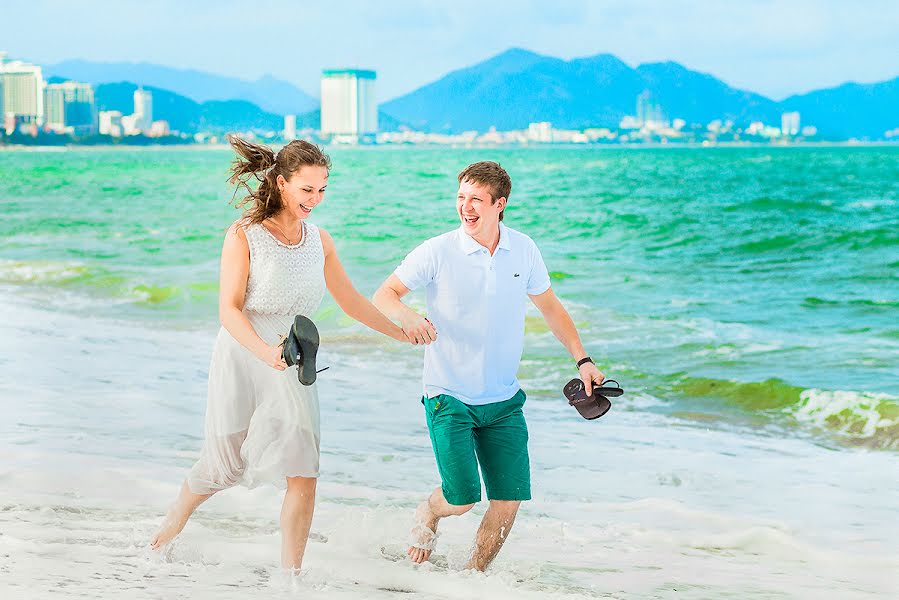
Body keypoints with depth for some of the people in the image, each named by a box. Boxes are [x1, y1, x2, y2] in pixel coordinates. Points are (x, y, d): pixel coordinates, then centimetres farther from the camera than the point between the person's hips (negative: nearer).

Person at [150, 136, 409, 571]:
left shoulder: (319, 241, 5)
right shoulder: (243, 236, -10)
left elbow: (351, 302, 17)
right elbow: (229, 310, -15)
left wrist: (403, 334, 21)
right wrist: (265, 350, -31)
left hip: (292, 371, 4)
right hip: (241, 361, -3)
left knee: (303, 476, -9)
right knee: (224, 466, 12)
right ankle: (176, 516, 45)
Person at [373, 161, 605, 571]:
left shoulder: (523, 250, 0)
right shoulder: (438, 252, -11)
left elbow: (550, 307, 14)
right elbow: (383, 296, -8)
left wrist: (582, 359, 6)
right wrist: (408, 317, -30)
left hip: (503, 399, 4)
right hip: (449, 396, -3)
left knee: (510, 500, -1)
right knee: (462, 498, -10)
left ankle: (474, 574, 22)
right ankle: (428, 513, 26)